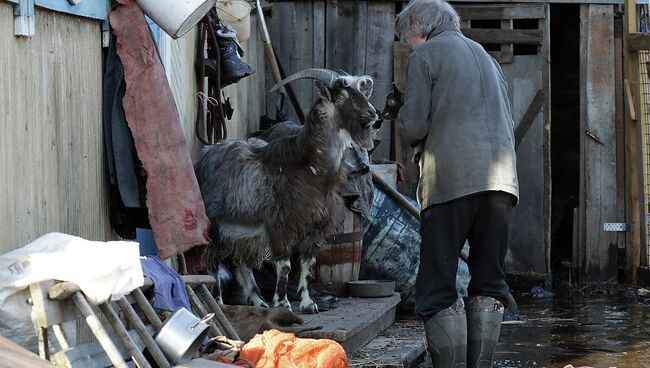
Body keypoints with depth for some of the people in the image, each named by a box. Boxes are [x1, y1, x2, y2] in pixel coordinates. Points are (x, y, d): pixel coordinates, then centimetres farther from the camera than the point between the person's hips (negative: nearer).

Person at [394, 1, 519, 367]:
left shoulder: (425, 55, 5)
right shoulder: (486, 56, 25)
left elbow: (413, 126, -3)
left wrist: (407, 131, 17)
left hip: (452, 178, -6)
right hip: (502, 178, 6)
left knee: (438, 286, -4)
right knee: (489, 282, 9)